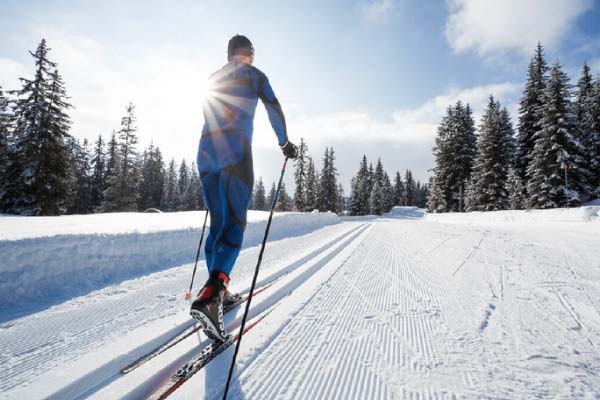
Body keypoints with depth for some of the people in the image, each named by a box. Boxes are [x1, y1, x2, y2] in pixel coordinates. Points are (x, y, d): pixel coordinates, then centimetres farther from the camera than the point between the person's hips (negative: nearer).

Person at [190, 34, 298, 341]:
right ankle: (209, 298, -28)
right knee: (234, 223, -13)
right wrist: (285, 143, 13)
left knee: (217, 222, 10)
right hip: (235, 150, -6)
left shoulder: (214, 79, 27)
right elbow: (273, 108, 4)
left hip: (206, 151, 6)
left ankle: (217, 292, 13)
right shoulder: (254, 75, 12)